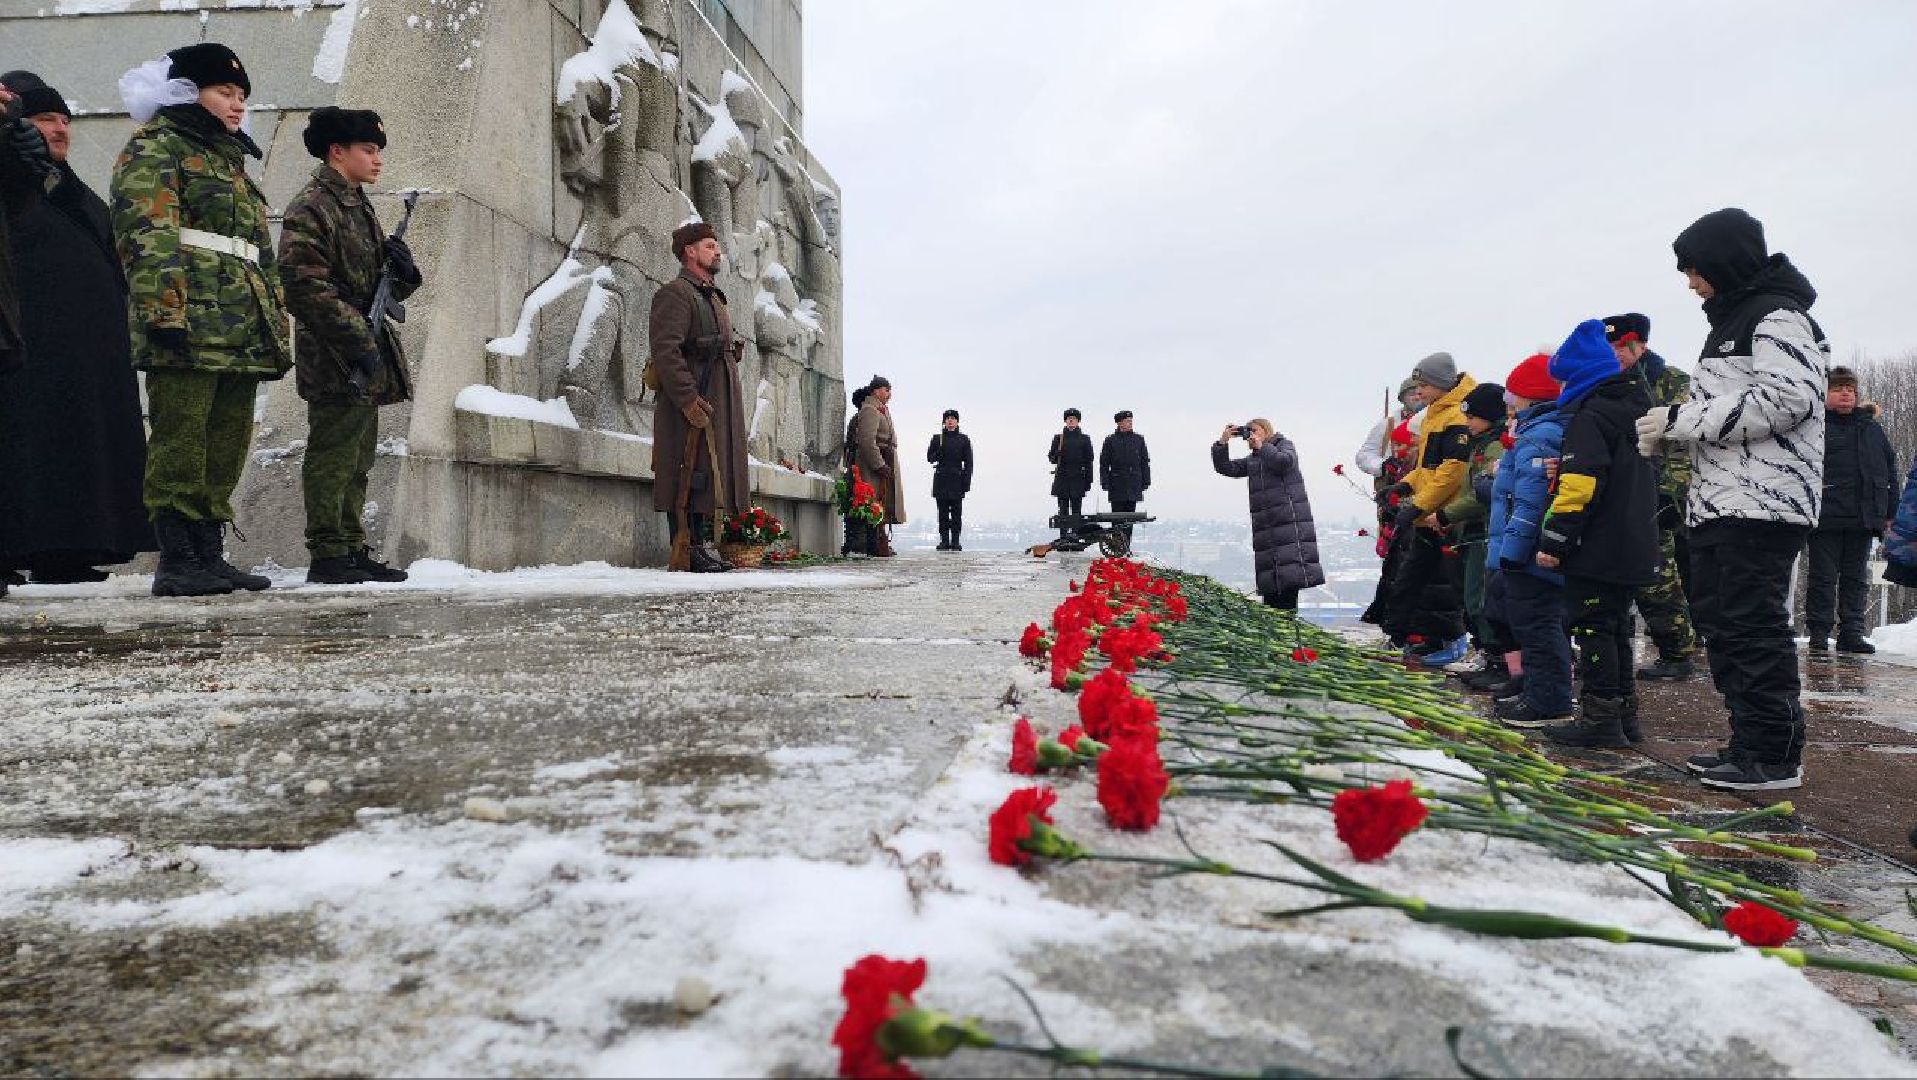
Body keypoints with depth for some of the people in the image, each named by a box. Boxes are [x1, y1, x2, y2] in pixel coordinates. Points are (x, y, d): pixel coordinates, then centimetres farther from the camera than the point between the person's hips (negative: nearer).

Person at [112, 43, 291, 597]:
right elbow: (148, 235, -12)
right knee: (180, 443, -8)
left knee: (227, 448, 7)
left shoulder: (230, 160, 28)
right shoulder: (155, 147, 2)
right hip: (189, 324, -8)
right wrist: (163, 310, -22)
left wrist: (276, 328, 22)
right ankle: (176, 562, -4)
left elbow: (261, 255, 27)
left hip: (242, 332, 8)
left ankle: (209, 555, 13)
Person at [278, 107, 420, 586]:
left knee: (357, 460, 12)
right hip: (337, 363, -9)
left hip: (368, 363, 9)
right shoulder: (310, 208, -8)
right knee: (332, 457, -6)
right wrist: (358, 339, -22)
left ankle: (353, 549, 19)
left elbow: (387, 288, 24)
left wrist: (401, 268, 2)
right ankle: (327, 555, 0)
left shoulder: (361, 208, 20)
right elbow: (305, 284, -18)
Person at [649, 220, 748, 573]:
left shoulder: (714, 298, 24)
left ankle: (704, 545, 14)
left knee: (712, 475, 9)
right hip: (692, 402, -9)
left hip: (720, 403, 9)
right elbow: (665, 351, -17)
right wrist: (689, 399, -24)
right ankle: (685, 551, -7)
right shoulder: (675, 293, -6)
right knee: (690, 477, -9)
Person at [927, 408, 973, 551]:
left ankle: (955, 541, 2)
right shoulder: (937, 438, 10)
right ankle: (944, 541, 4)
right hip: (941, 480, 1)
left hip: (957, 480, -1)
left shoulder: (964, 439, 6)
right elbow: (930, 457, 8)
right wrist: (939, 453, -14)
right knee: (943, 512, 1)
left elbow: (968, 462, 3)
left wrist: (967, 482, -4)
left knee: (956, 512, -3)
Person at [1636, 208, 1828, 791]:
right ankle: (1749, 741, 19)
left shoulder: (1778, 316, -7)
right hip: (1719, 502, 10)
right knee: (1716, 617, 11)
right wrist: (1672, 432, 6)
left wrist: (1680, 419, -17)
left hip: (1762, 503, -10)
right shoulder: (1733, 320, 23)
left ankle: (1774, 755, 0)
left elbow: (1784, 401, -20)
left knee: (1753, 626, -8)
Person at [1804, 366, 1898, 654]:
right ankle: (1819, 633, 6)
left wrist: (1889, 512, 13)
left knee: (1856, 579, 9)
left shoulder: (1872, 429, 15)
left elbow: (1890, 470, 18)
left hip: (1864, 519, 5)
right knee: (1823, 578, 0)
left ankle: (1851, 633, 15)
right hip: (1825, 518, -5)